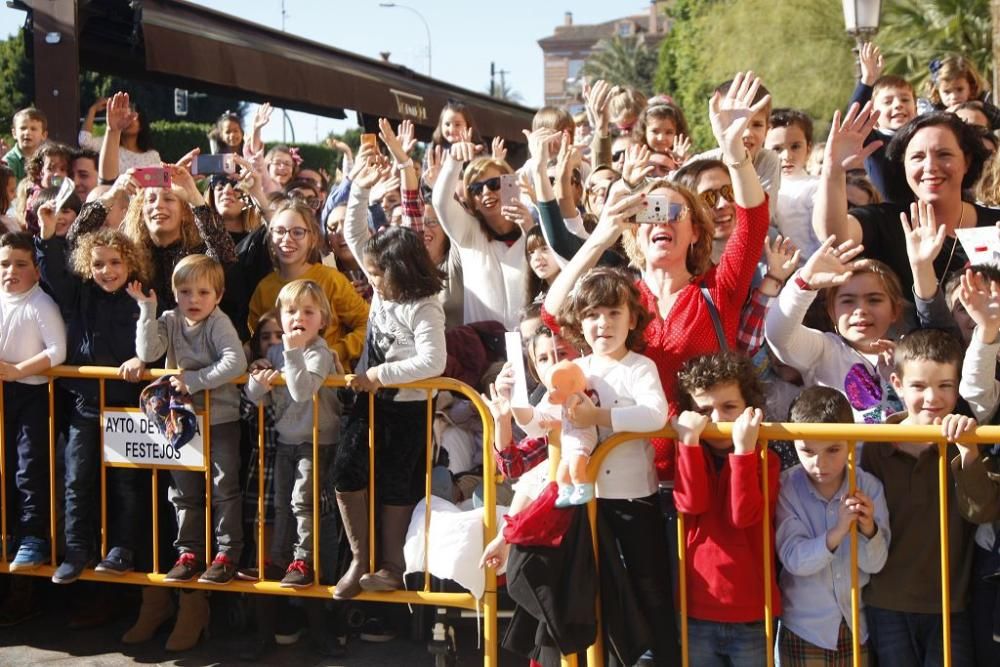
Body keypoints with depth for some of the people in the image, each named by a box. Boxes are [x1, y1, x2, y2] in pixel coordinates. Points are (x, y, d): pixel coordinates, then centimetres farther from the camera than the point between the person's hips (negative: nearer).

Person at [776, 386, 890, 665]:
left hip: (858, 625, 2)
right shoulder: (786, 489, -12)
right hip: (804, 629, -1)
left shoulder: (869, 487, -8)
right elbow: (794, 559, -20)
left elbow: (875, 563, -9)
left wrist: (868, 528, -29)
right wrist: (838, 532, -35)